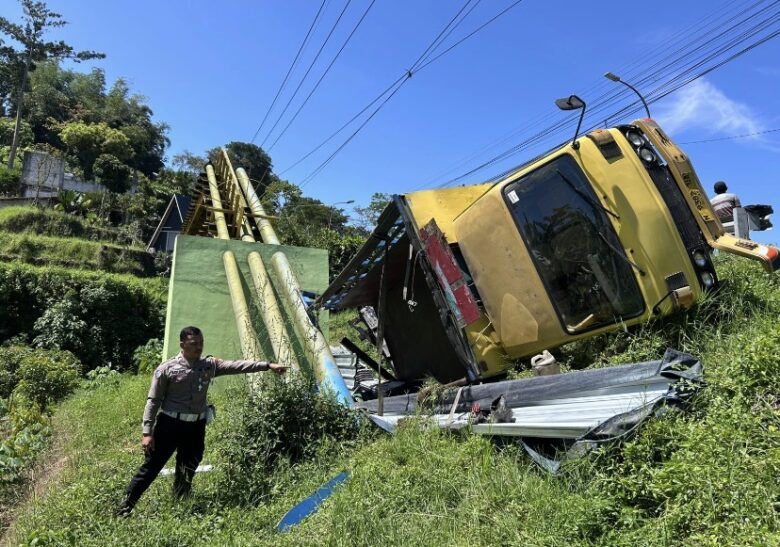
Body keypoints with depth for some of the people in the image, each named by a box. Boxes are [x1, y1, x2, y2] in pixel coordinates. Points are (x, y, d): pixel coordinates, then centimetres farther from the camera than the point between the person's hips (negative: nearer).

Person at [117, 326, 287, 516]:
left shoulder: (209, 365, 1)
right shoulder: (167, 369, -10)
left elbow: (236, 366, -4)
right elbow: (153, 401, -7)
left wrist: (268, 365, -10)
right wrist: (147, 432, -11)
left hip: (196, 426, 4)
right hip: (170, 424, -4)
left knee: (187, 471, 16)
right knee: (151, 467, 3)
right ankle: (126, 505, 21)